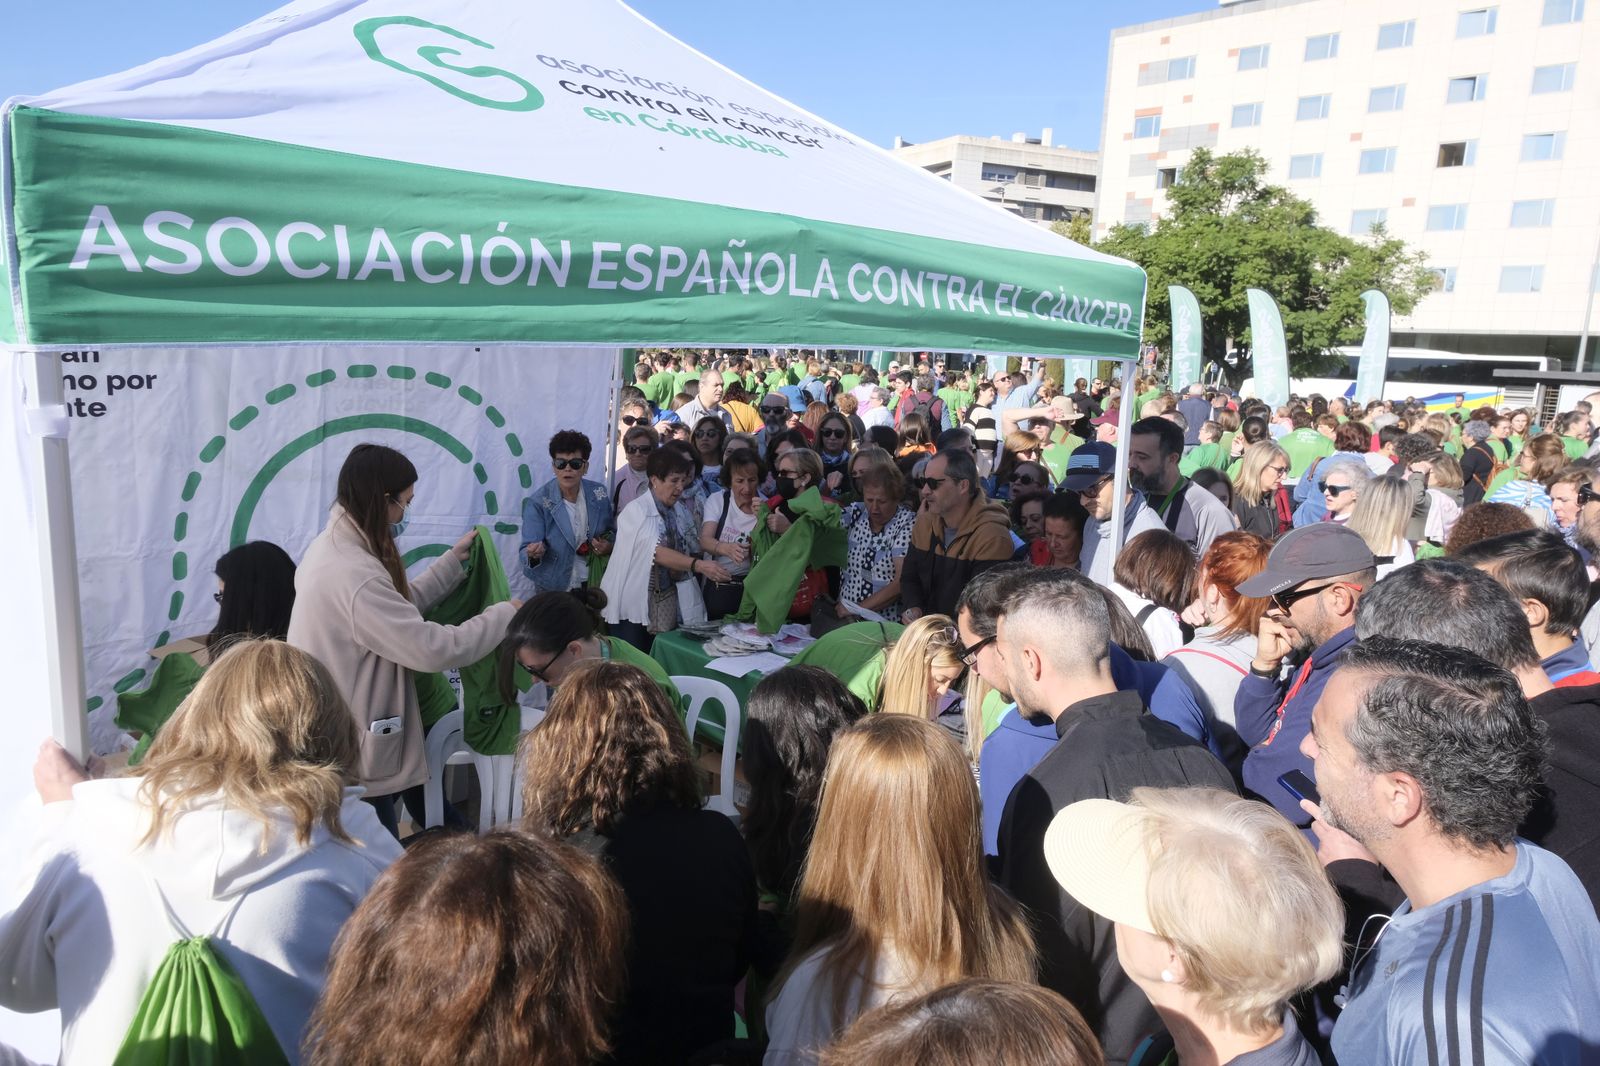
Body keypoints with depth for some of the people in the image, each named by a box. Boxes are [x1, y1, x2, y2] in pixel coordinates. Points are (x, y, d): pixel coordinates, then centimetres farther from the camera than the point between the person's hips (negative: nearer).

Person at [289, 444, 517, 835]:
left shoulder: (331, 545, 4)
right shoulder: (354, 575, -29)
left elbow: (397, 606, 13)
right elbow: (435, 649, -27)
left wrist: (454, 560, 16)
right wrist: (505, 614, -15)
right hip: (351, 755, -11)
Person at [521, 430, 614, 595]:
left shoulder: (599, 493, -6)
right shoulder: (537, 502, -16)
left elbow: (612, 531, 8)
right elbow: (528, 547, -19)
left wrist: (609, 546, -13)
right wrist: (533, 554, -41)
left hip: (593, 584, 3)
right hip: (554, 588, -3)